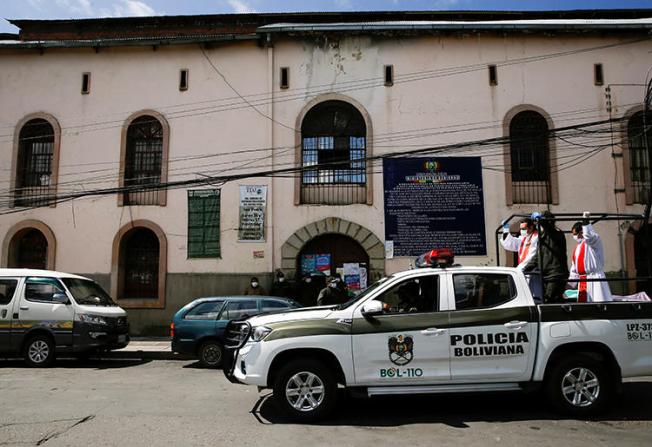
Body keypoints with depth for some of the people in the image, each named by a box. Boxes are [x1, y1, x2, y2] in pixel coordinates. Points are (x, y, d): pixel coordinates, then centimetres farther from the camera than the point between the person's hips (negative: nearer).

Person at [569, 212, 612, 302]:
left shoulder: (594, 240, -2)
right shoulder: (577, 248, 21)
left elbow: (589, 237, -31)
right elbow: (574, 269, 23)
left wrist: (586, 223, -26)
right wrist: (572, 284, 19)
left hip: (594, 278, -8)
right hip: (582, 281, 8)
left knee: (599, 302, -12)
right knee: (582, 302, 11)